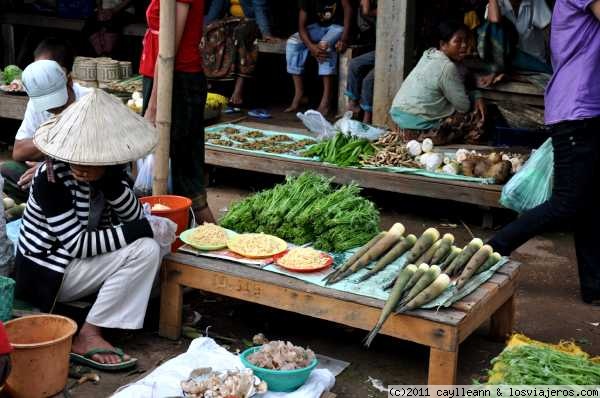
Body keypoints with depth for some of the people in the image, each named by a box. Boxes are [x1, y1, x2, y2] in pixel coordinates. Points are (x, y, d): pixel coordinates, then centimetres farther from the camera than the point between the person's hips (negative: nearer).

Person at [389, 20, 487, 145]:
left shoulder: (430, 55, 10)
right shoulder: (447, 68, -19)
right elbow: (464, 106, -12)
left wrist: (476, 97, -1)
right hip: (419, 129, -10)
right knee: (477, 117, 1)